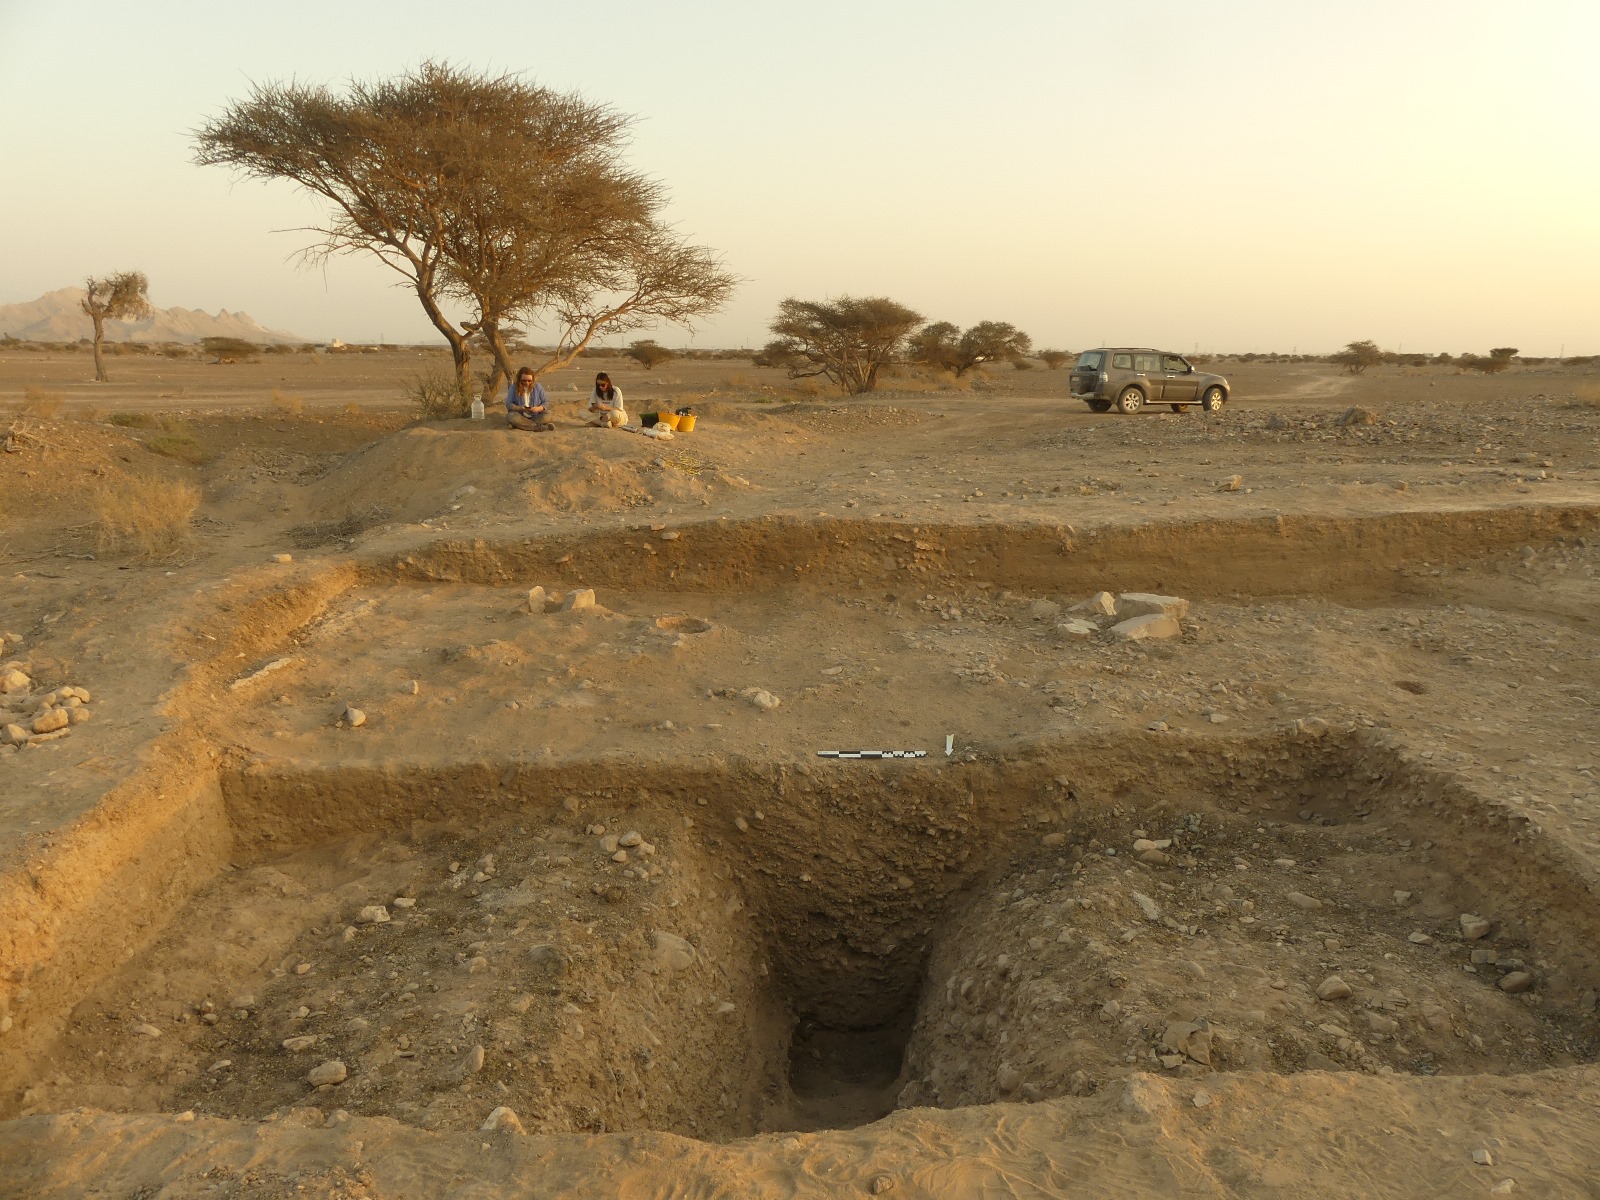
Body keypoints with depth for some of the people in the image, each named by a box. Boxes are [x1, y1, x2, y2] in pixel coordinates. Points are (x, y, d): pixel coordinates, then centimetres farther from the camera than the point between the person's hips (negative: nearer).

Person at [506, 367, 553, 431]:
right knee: (511, 417, -35)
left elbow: (546, 402, 2)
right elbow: (508, 404, -5)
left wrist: (538, 408, -20)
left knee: (547, 415, -27)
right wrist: (520, 408, -24)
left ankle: (522, 424, -29)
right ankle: (539, 427, -36)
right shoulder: (514, 387, -4)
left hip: (535, 417, 1)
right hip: (520, 416, -1)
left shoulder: (538, 386, 0)